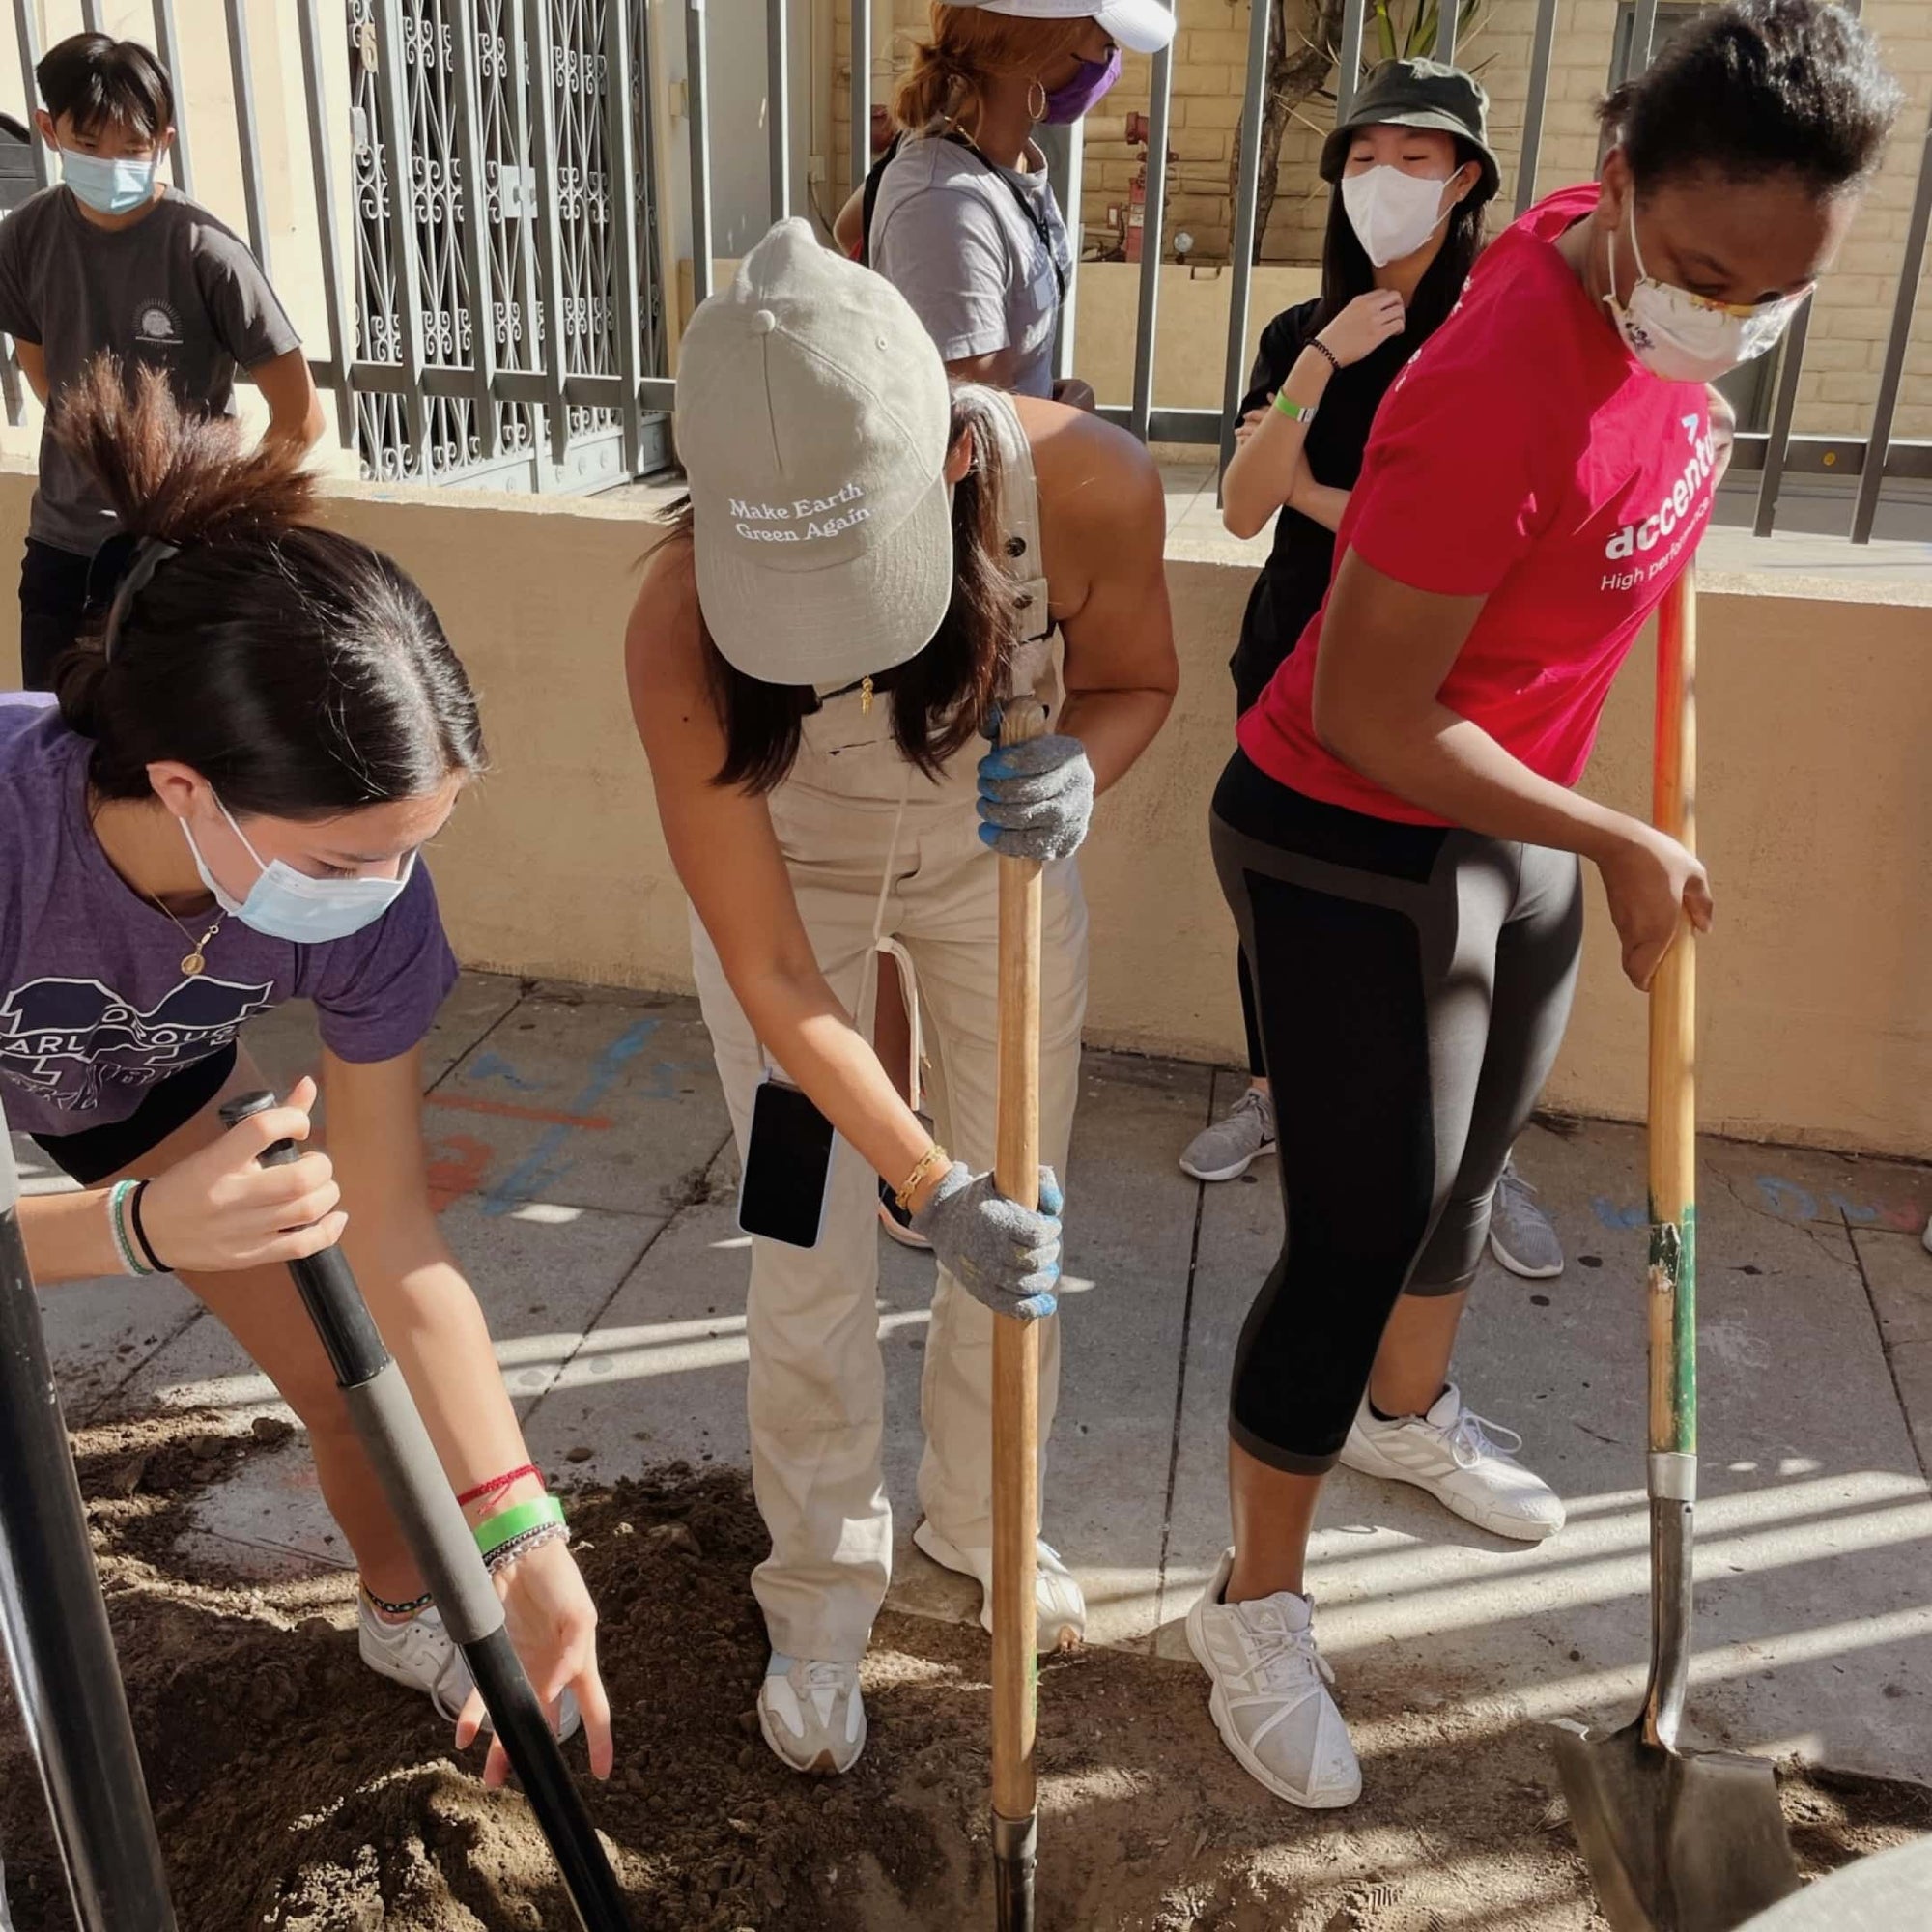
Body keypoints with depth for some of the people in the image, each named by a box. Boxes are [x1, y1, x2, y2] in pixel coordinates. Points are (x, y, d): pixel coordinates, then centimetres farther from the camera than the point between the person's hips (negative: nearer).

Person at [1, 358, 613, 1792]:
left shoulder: (363, 882, -34)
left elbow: (392, 1238, -26)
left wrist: (526, 1540, -27)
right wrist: (143, 1226, -51)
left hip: (153, 1081, 2)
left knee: (347, 1367, 2)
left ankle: (405, 1615, 33)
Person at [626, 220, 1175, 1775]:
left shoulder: (1087, 485, -35)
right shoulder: (680, 631, -37)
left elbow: (1139, 680, -11)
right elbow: (773, 980, -29)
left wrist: (1078, 766, -35)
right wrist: (934, 1188, -34)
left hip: (1000, 860, 2)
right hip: (786, 873, -2)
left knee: (1026, 1219, 12)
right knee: (810, 1261, 3)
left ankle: (984, 1516, 40)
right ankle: (823, 1590, 30)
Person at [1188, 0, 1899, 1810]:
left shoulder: (1614, 247, -7)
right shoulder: (1499, 403, -33)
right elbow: (1364, 720, -28)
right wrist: (1621, 843, -19)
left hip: (1514, 824, 9)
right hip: (1351, 855, -9)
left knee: (1464, 1165, 25)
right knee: (1360, 1235, -1)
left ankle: (1408, 1410, 53)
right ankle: (1257, 1608, 20)